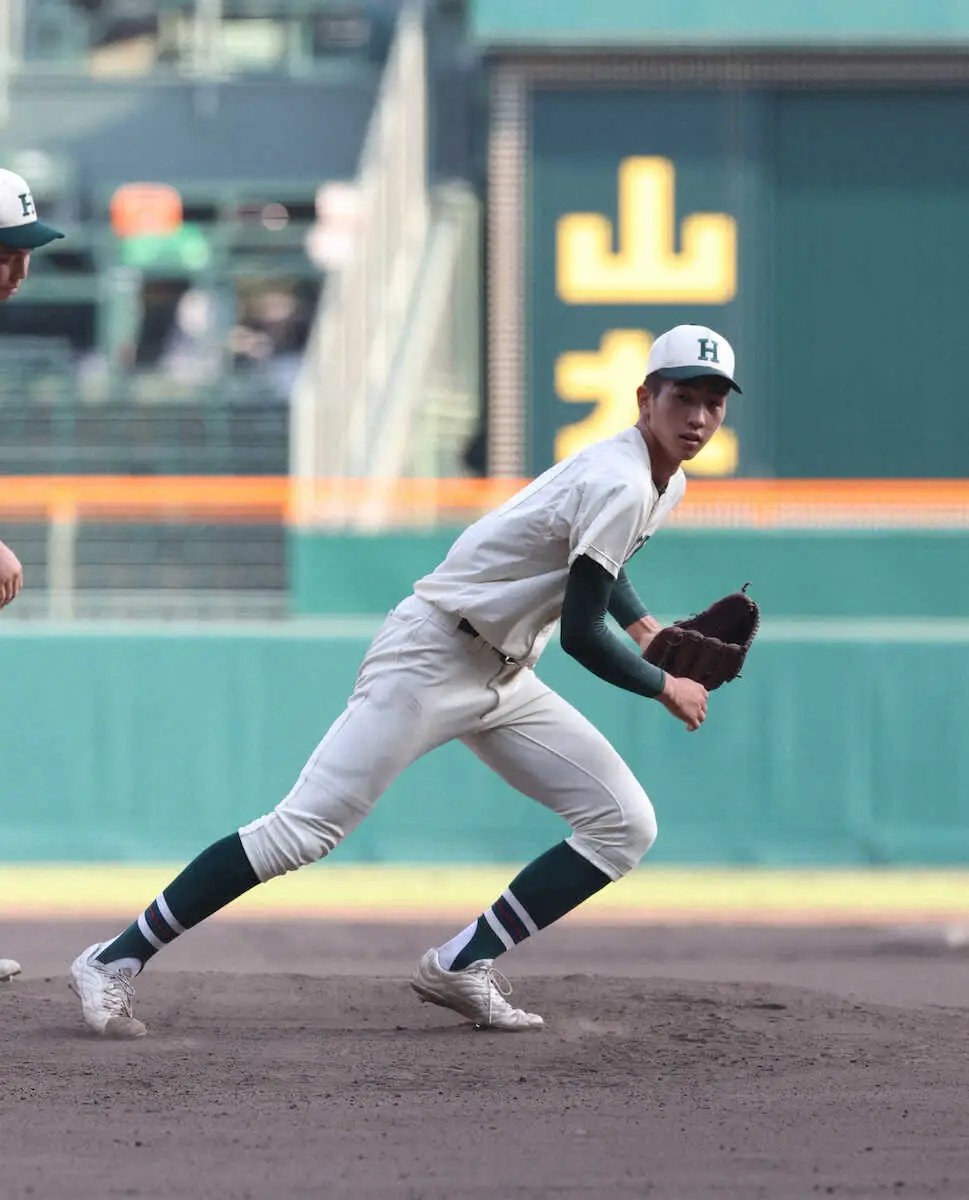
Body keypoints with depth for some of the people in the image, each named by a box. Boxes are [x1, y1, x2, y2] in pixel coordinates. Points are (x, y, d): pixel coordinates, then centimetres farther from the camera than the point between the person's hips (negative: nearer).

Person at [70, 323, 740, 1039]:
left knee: (626, 826, 0)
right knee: (304, 830, -16)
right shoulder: (620, 486, -22)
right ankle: (114, 961, -10)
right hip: (430, 658, -10)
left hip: (503, 682, 10)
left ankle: (462, 966, 0)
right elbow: (581, 635, -23)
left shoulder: (666, 484, 8)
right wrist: (665, 689, -8)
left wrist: (642, 624, 15)